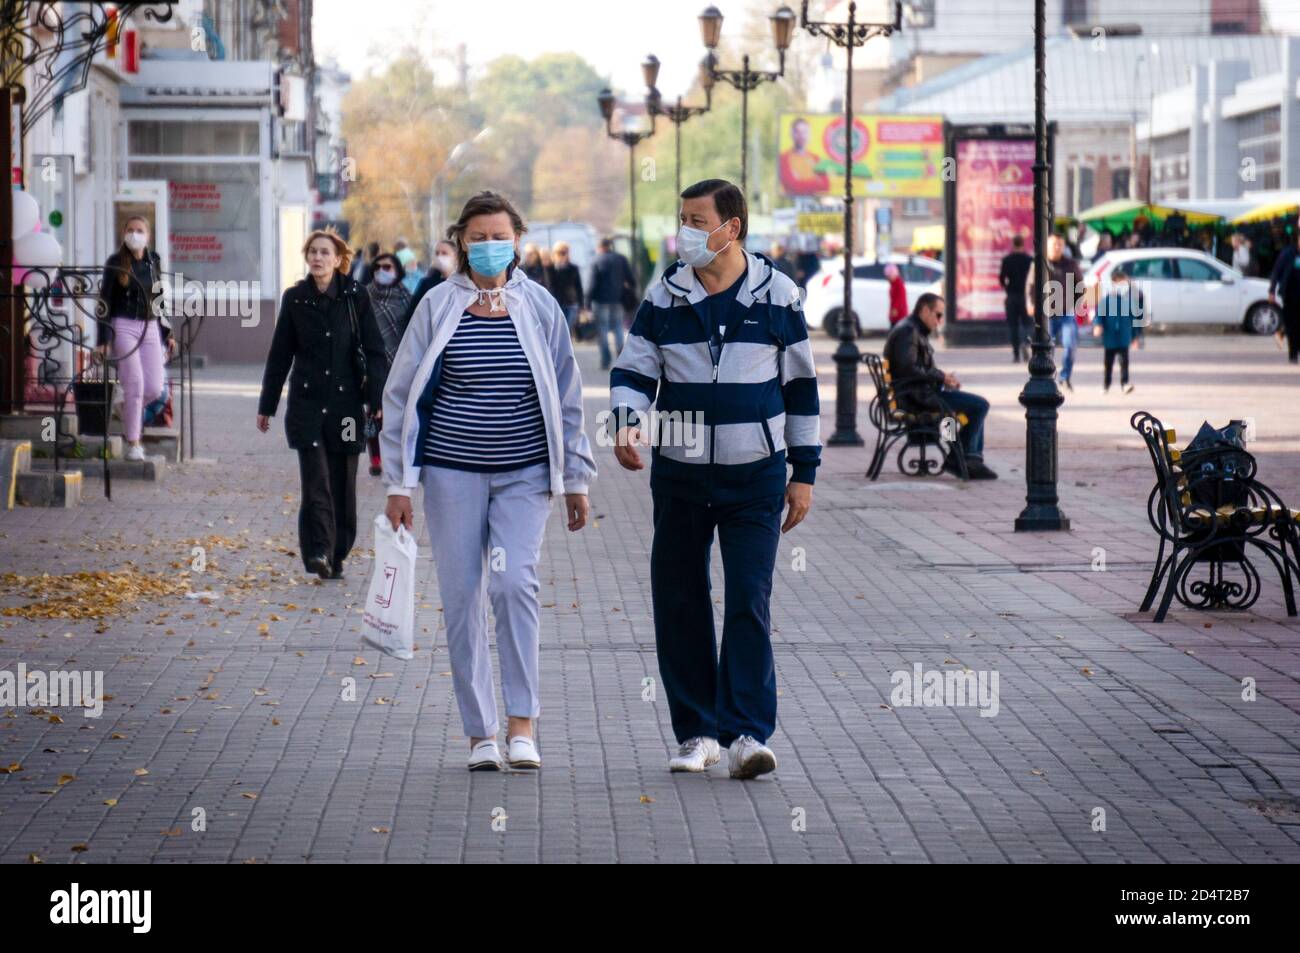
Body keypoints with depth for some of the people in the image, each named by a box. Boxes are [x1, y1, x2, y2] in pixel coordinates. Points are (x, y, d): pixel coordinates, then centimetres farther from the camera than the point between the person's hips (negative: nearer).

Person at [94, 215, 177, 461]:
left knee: (154, 388, -5)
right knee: (135, 384, -11)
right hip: (123, 327, -4)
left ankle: (130, 410, 27)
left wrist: (167, 334, 15)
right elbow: (104, 302, -3)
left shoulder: (154, 261, 9)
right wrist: (103, 339, -10)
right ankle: (132, 444, -3)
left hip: (150, 328, 4)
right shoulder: (115, 263, -3)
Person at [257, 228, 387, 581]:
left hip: (346, 402, 0)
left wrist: (378, 401, -9)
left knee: (341, 483, 6)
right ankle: (318, 551, -20)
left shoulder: (356, 297, -1)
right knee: (315, 480, -13)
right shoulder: (295, 299, 3)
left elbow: (374, 352, 0)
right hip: (307, 402, 0)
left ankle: (336, 555, 16)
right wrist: (266, 405, 11)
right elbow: (280, 354, 9)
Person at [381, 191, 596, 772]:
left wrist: (576, 479, 10)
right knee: (462, 598, 1)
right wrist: (398, 483, 2)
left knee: (515, 583, -15)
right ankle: (481, 734, 10)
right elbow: (402, 395, 5)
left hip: (524, 473, 0)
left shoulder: (539, 307, 3)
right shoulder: (438, 307, 0)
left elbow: (565, 396, 10)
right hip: (452, 473, 0)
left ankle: (522, 726, -9)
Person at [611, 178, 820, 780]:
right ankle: (696, 732, 16)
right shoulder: (664, 297, 3)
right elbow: (633, 370, 4)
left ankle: (746, 734, -10)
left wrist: (804, 473, 5)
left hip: (755, 478, -2)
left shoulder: (776, 295, 0)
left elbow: (800, 386, 6)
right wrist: (625, 423, -18)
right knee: (679, 605, 5)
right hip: (679, 475, 2)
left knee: (750, 602, -10)